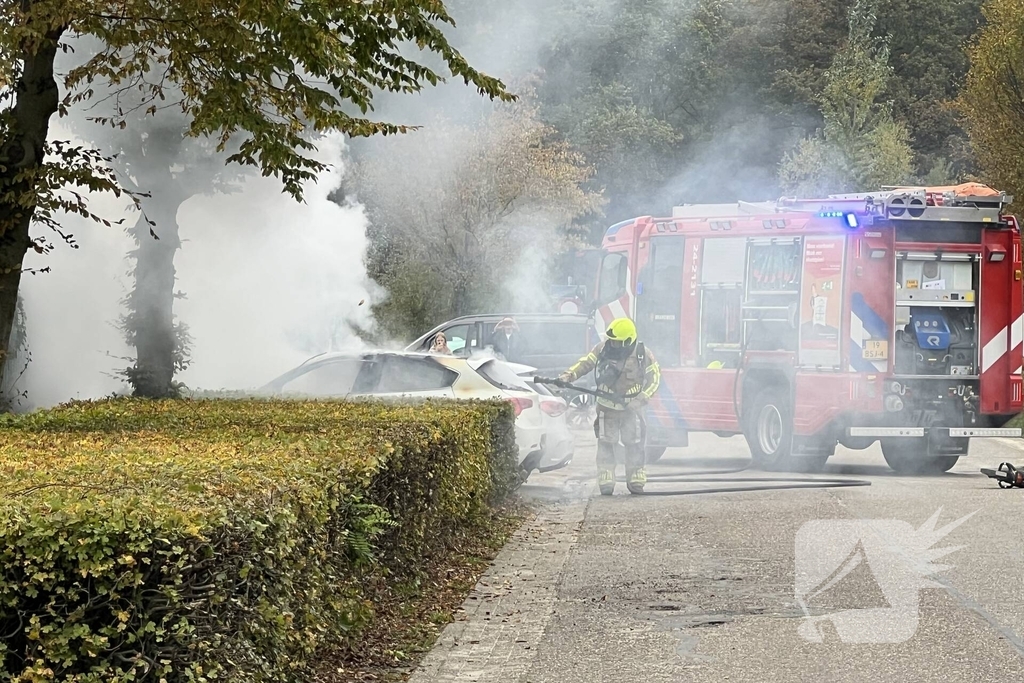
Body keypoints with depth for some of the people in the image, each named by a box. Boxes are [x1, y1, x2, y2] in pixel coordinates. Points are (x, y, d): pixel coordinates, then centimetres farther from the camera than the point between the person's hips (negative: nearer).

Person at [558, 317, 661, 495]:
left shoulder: (643, 356, -12)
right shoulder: (602, 350, -8)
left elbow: (654, 378, -6)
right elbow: (585, 364, -5)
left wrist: (640, 400, -17)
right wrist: (569, 375, -22)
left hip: (631, 409, -1)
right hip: (607, 407, 1)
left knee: (634, 445, 4)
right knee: (605, 444, 0)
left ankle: (636, 481, 13)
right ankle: (606, 483, 2)